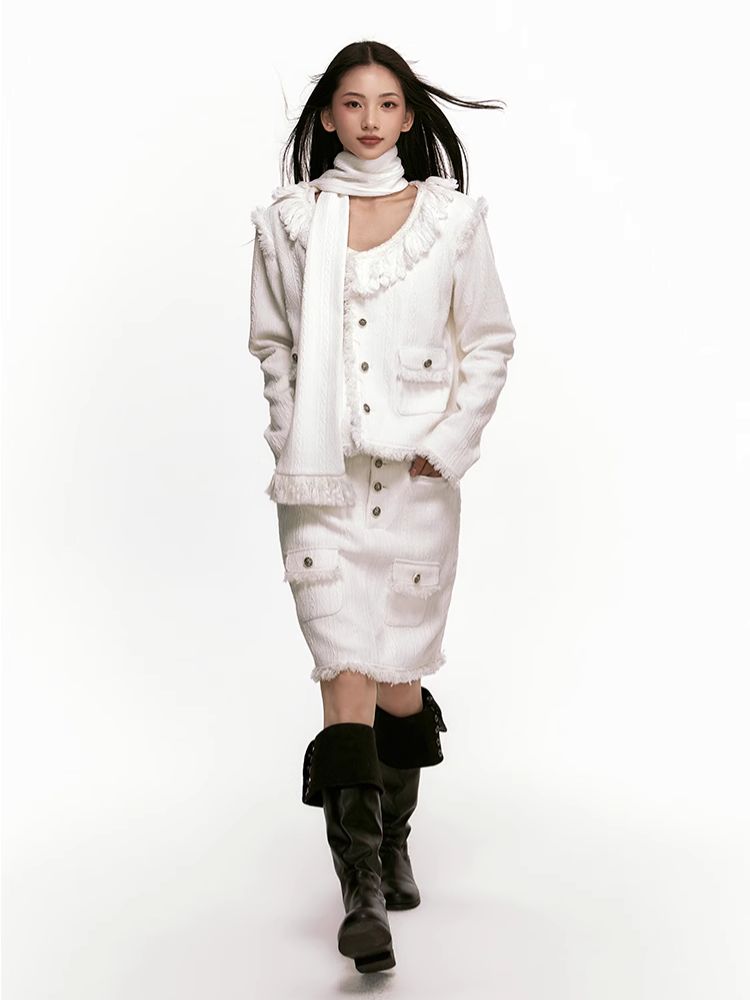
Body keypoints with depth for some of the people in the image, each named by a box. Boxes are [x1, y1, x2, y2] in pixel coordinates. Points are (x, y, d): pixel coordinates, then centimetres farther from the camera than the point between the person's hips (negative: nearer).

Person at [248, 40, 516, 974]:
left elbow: (490, 343, 7)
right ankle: (363, 894, -6)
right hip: (321, 476, 0)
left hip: (417, 474, 1)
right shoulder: (288, 221, 6)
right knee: (345, 671, -9)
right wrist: (290, 440, 1)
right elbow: (271, 344, 12)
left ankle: (394, 842, 31)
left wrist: (447, 441, -2)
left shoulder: (452, 217, 4)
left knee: (401, 673, 8)